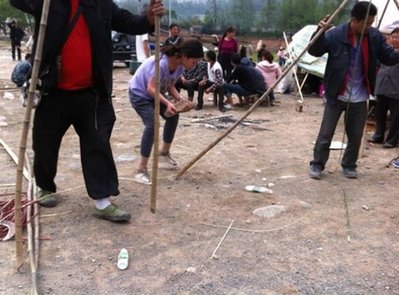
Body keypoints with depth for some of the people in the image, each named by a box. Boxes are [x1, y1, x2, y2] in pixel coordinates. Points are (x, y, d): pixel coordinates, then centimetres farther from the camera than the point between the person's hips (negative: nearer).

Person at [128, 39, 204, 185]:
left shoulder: (179, 66, -8)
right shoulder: (162, 63, -34)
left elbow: (170, 86, 0)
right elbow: (151, 88, -35)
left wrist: (180, 99, -16)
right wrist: (167, 103, -43)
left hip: (154, 94, 9)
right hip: (139, 93, -9)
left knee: (173, 116, 12)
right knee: (151, 125, -23)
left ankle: (164, 154, 33)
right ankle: (141, 170, -18)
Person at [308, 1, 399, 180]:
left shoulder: (375, 37, -1)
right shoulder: (336, 35, -12)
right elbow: (314, 51, -8)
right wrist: (319, 32, -25)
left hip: (359, 98, 3)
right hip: (336, 96, -3)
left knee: (355, 136, 9)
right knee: (326, 133, 1)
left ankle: (349, 166, 27)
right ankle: (317, 164, 16)